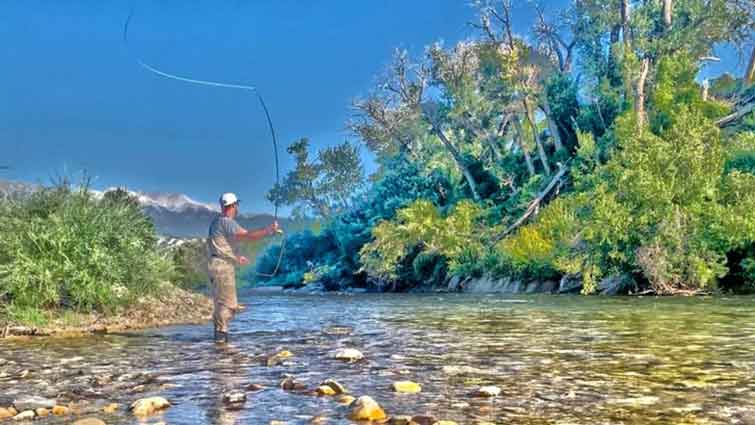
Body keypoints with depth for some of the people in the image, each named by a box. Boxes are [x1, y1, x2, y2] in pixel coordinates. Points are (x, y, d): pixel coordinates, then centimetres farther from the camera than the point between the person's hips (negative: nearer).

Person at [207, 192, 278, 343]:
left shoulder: (217, 222, 17)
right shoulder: (227, 222, -14)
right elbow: (248, 235, -25)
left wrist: (236, 258, 29)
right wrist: (269, 230, -18)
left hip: (217, 265, 10)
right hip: (222, 267, -10)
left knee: (221, 302, 15)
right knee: (228, 303, -6)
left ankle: (219, 333, 18)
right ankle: (221, 333, -4)